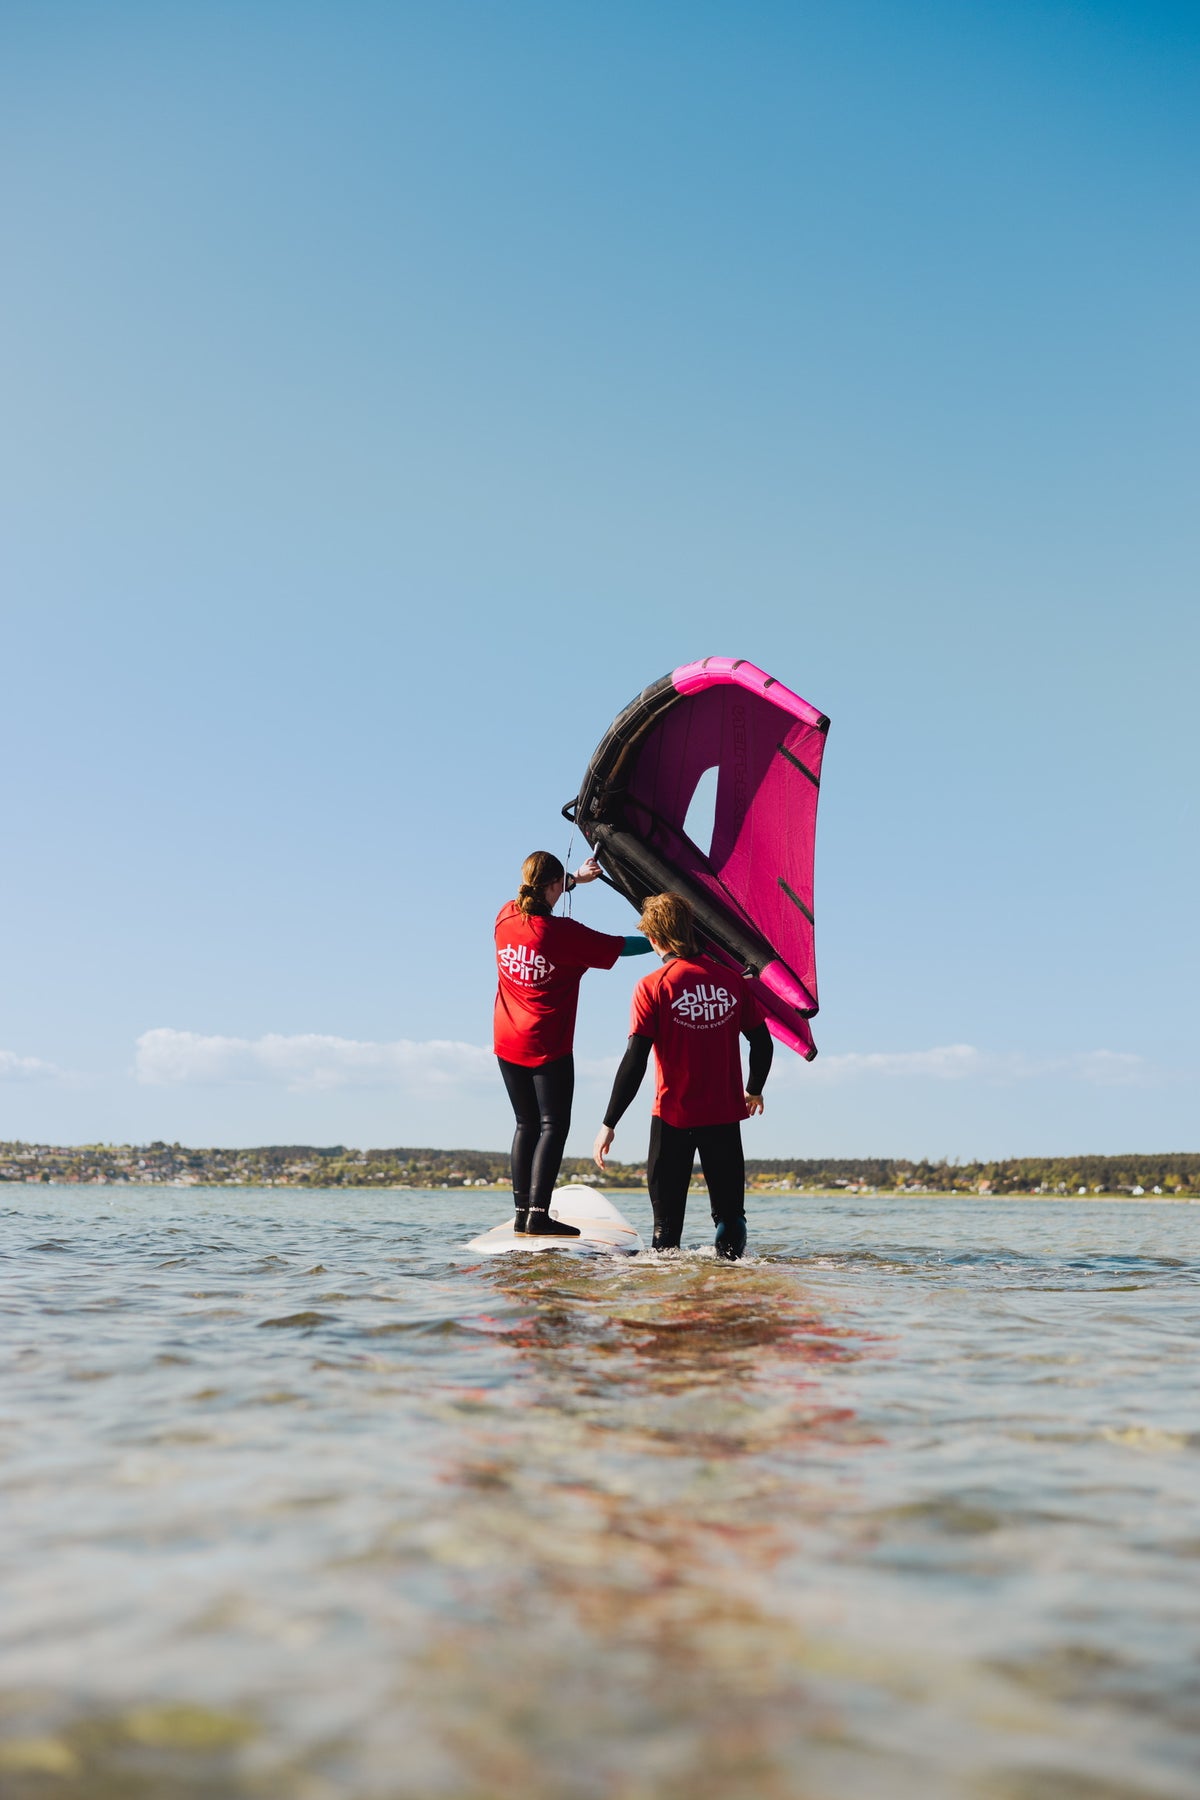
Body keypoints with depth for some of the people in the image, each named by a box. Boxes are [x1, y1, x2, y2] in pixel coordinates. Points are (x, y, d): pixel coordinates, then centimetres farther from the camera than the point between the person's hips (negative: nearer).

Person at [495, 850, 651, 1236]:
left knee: (527, 1125, 14)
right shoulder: (563, 932, -15)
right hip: (548, 1048, -6)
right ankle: (538, 1214, -11)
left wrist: (576, 878, 30)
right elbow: (620, 946, -7)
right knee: (553, 1126, -3)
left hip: (507, 1043, 6)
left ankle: (522, 1211, 13)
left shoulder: (505, 918, 0)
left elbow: (535, 898, 24)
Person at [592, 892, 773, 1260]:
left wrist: (608, 1124, -8)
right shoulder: (732, 980, 1)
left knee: (668, 1215, 9)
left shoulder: (653, 987, -10)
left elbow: (635, 1063, -14)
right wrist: (754, 1091, 25)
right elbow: (762, 1044, 7)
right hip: (726, 1114, 3)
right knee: (729, 1211, 13)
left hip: (674, 1115, -3)